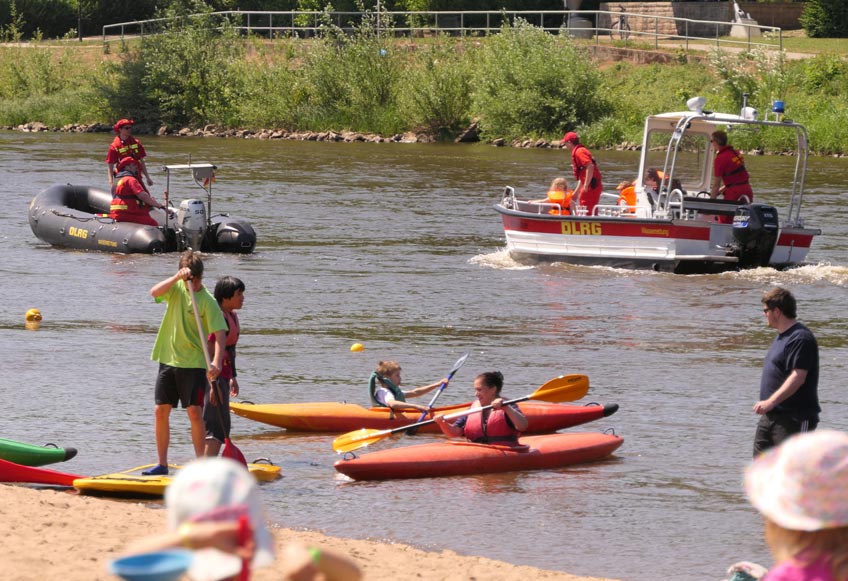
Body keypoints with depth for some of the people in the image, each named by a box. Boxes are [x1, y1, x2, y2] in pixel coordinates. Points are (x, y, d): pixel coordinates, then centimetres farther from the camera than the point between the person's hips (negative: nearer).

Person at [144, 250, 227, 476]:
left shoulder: (207, 301, -10)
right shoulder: (177, 288, 2)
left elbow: (219, 333, -17)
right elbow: (154, 292, -17)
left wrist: (216, 361, -31)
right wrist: (177, 278, -29)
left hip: (194, 364, -4)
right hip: (168, 359, 4)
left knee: (195, 412, -11)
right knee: (161, 411, 4)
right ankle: (162, 464, 12)